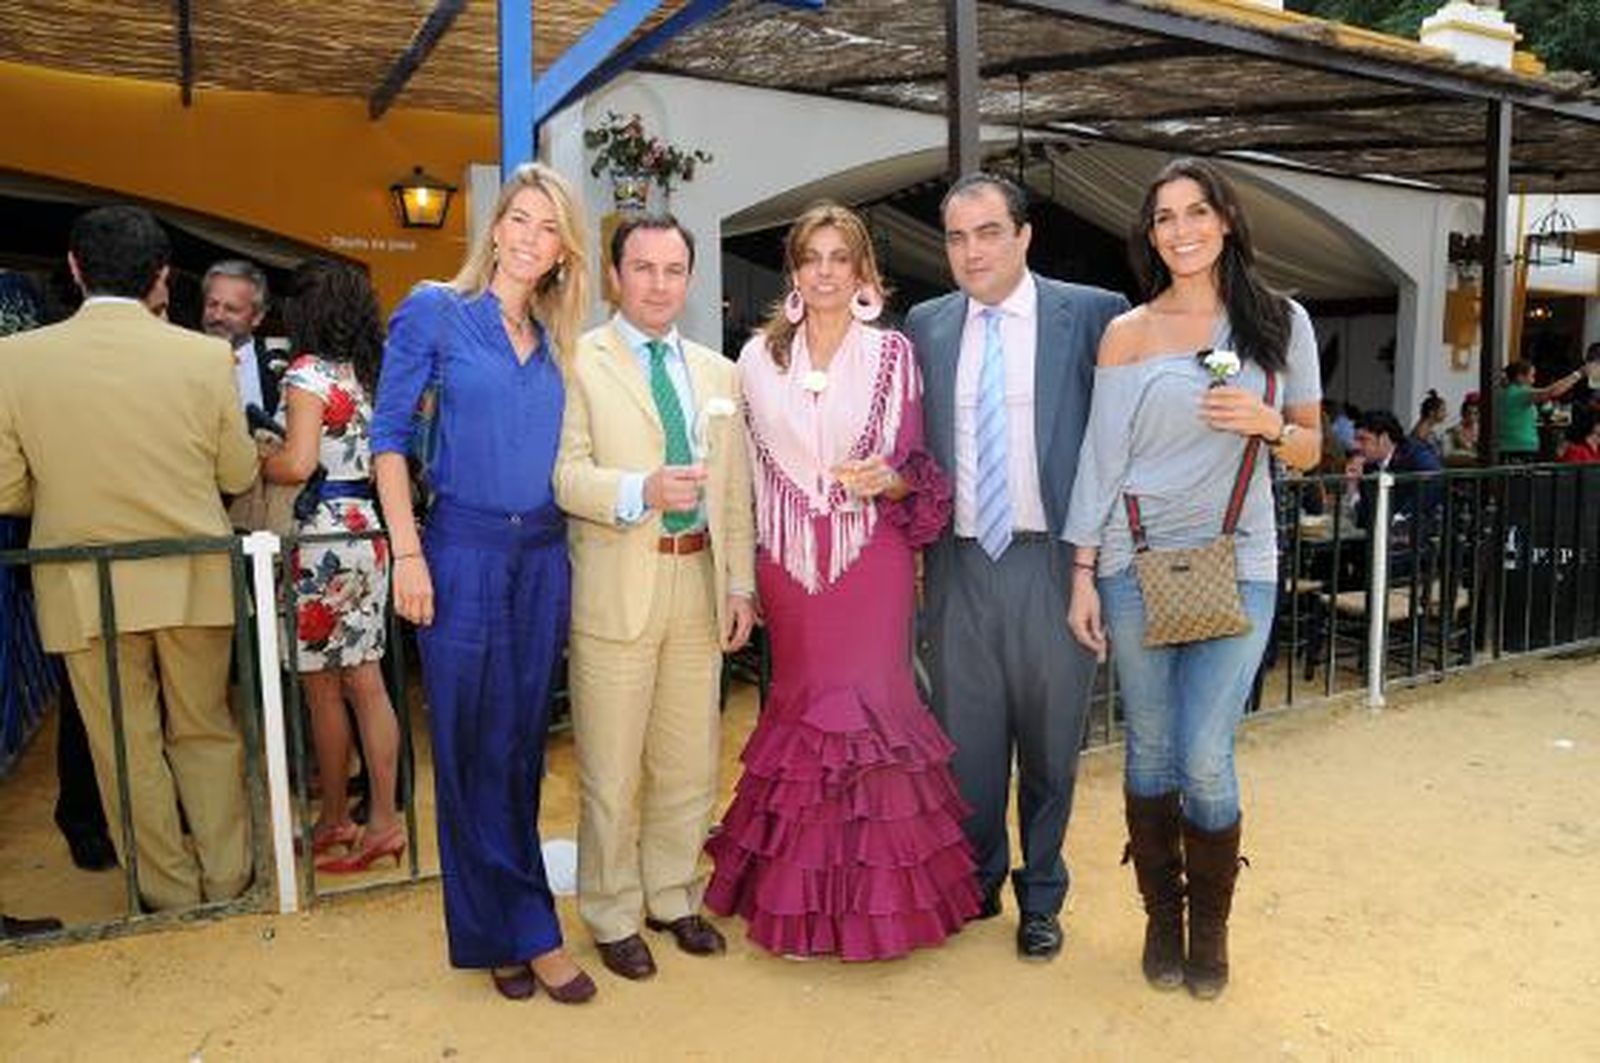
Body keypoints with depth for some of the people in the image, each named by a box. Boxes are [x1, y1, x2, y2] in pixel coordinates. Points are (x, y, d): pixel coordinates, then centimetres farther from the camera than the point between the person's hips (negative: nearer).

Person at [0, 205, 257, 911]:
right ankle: (226, 879, 27)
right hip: (192, 581, 1)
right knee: (206, 732, 17)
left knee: (127, 749, 13)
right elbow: (239, 475, 0)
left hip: (85, 588, 0)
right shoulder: (205, 355, -9)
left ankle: (171, 893, 26)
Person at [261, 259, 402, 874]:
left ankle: (333, 821, 19)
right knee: (366, 683, 9)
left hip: (325, 533, -7)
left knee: (322, 688, 6)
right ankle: (383, 819, 12)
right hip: (370, 530, 7)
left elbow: (298, 464, -19)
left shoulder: (308, 371, -10)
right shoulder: (369, 371, 12)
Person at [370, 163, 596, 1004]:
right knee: (473, 745, 2)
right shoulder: (434, 311, 0)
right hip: (464, 549, -4)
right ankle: (528, 930, 16)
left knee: (521, 744, 10)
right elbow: (390, 435, -3)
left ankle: (497, 932, 26)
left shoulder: (559, 339, 12)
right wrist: (407, 552, -10)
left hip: (542, 555, 4)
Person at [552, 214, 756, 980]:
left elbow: (735, 491, 13)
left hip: (699, 586, 5)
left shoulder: (718, 373, 14)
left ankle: (674, 897, 34)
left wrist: (740, 583, 8)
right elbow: (564, 472, -12)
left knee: (690, 764, 14)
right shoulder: (578, 362, -3)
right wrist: (641, 491, -27)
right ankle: (614, 917, 26)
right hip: (616, 591, -4)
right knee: (611, 771, 6)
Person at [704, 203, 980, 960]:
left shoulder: (893, 354, 2)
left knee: (872, 700, -2)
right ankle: (802, 894, 22)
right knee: (800, 706, 7)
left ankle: (879, 891, 15)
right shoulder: (760, 356, 6)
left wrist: (891, 482, -16)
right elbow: (749, 466, 8)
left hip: (872, 556, -1)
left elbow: (919, 465, 6)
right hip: (789, 560, 2)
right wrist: (743, 574, 6)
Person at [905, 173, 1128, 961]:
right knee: (966, 738, 12)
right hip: (959, 564, 3)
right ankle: (977, 881, 35)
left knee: (1048, 741, 11)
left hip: (1050, 562, -2)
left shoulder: (1092, 314, -2)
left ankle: (1041, 897, 32)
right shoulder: (926, 326, 8)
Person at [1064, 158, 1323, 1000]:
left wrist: (1267, 424, -12)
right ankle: (1161, 917, 28)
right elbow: (1101, 458, 1)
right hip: (1135, 562, 0)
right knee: (1151, 750, 8)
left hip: (1236, 565, 0)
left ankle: (1210, 926, 22)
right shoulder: (1127, 333, 3)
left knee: (1205, 758, -4)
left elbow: (1309, 452, 11)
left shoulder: (1282, 322, 6)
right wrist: (1082, 575, -2)